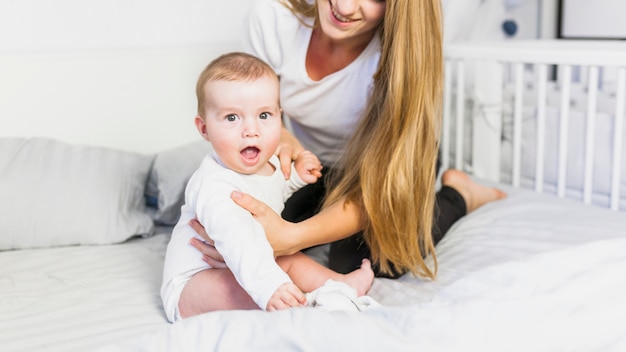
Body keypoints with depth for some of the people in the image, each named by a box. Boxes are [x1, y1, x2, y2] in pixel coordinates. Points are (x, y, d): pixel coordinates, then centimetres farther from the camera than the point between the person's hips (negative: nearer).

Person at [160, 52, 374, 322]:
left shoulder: (269, 163, -1)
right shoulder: (215, 185, -33)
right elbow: (238, 240, -50)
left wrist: (296, 175, 9)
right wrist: (268, 286, -62)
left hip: (237, 269, 10)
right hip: (191, 286, -10)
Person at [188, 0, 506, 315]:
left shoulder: (399, 54, -36)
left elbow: (379, 186, -37)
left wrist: (292, 238, -55)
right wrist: (279, 137, -36)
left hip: (384, 164, -3)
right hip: (311, 162, 3)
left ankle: (458, 194, 4)